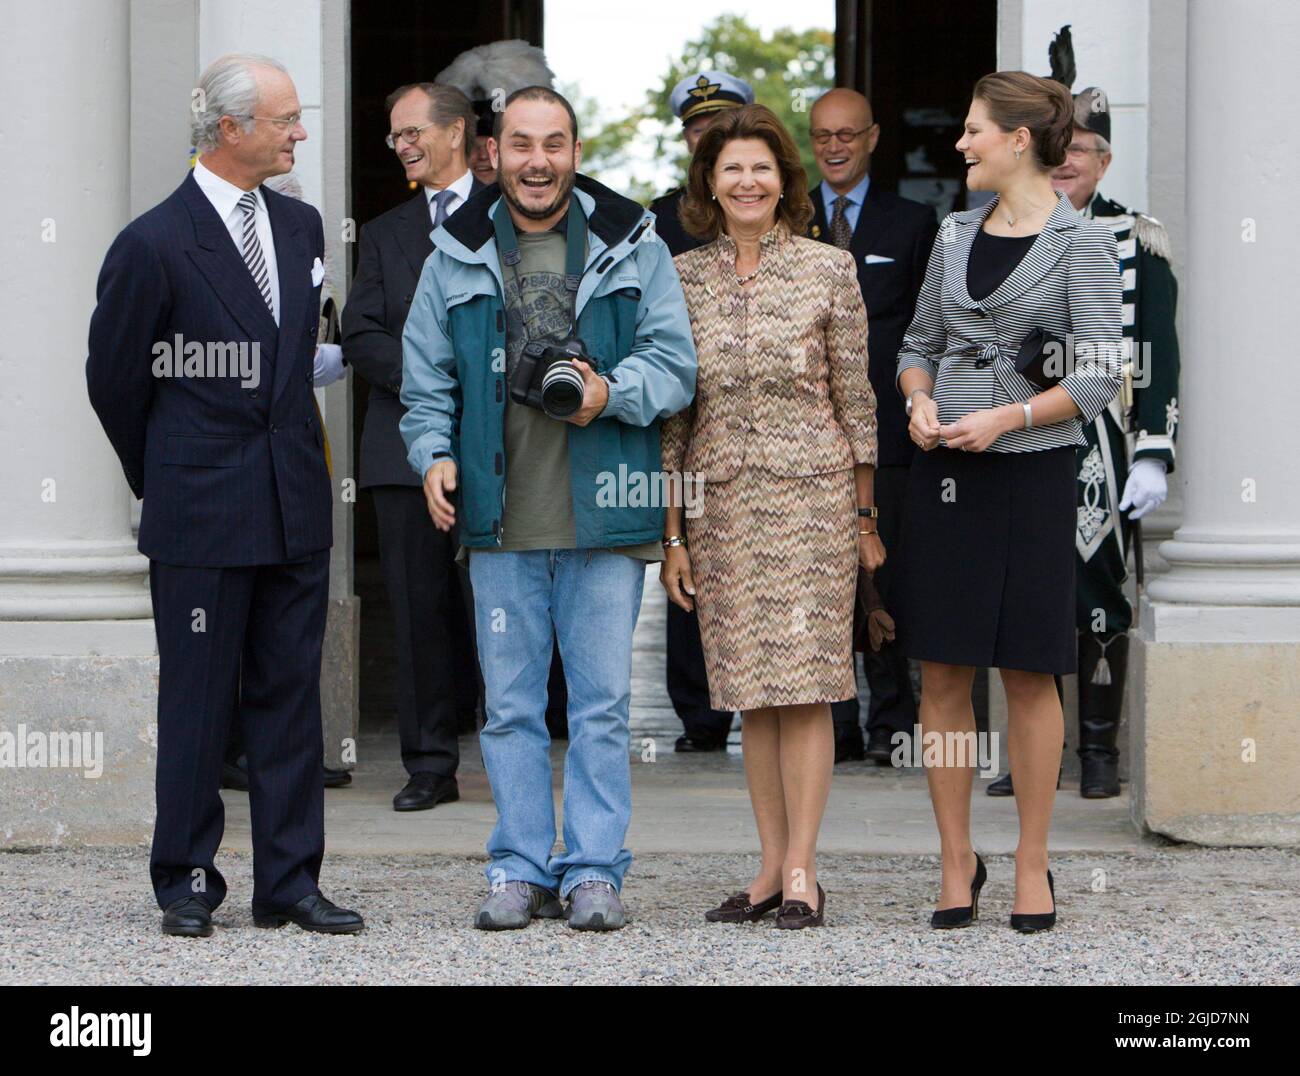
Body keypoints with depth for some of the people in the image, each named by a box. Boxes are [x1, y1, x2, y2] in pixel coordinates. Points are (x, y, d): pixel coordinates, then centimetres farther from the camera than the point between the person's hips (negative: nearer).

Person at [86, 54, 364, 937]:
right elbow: (114, 379, 0)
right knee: (197, 701, 2)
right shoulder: (154, 245, -10)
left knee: (290, 697, 7)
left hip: (296, 508, 5)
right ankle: (187, 884, 12)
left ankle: (289, 882, 13)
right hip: (201, 516, -5)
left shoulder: (301, 227, 10)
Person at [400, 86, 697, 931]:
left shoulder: (633, 248, 5)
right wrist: (435, 452, -3)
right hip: (500, 519, 2)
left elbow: (675, 363, 2)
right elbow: (427, 377, 13)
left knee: (602, 701, 1)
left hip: (603, 516, -1)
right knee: (511, 702, 6)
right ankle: (521, 871, 14)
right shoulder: (457, 257, 10)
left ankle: (595, 870, 9)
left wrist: (611, 394, -16)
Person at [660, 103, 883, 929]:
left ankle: (803, 872, -3)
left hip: (811, 494, -3)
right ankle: (773, 867, 11)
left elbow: (856, 398, 3)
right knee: (750, 688, 5)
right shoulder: (681, 279, 6)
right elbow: (669, 412, 8)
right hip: (720, 503, 3)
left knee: (805, 682, -5)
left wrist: (866, 515, 3)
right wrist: (671, 532, 5)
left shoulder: (829, 270, 0)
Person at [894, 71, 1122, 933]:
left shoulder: (1083, 244, -4)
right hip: (945, 474, 4)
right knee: (943, 673, 3)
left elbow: (1098, 376, -8)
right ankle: (958, 860, 12)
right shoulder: (956, 237, 11)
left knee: (1028, 673, 1)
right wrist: (920, 401, -2)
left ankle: (1033, 865, 10)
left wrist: (1008, 418, -18)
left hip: (1032, 474, -4)